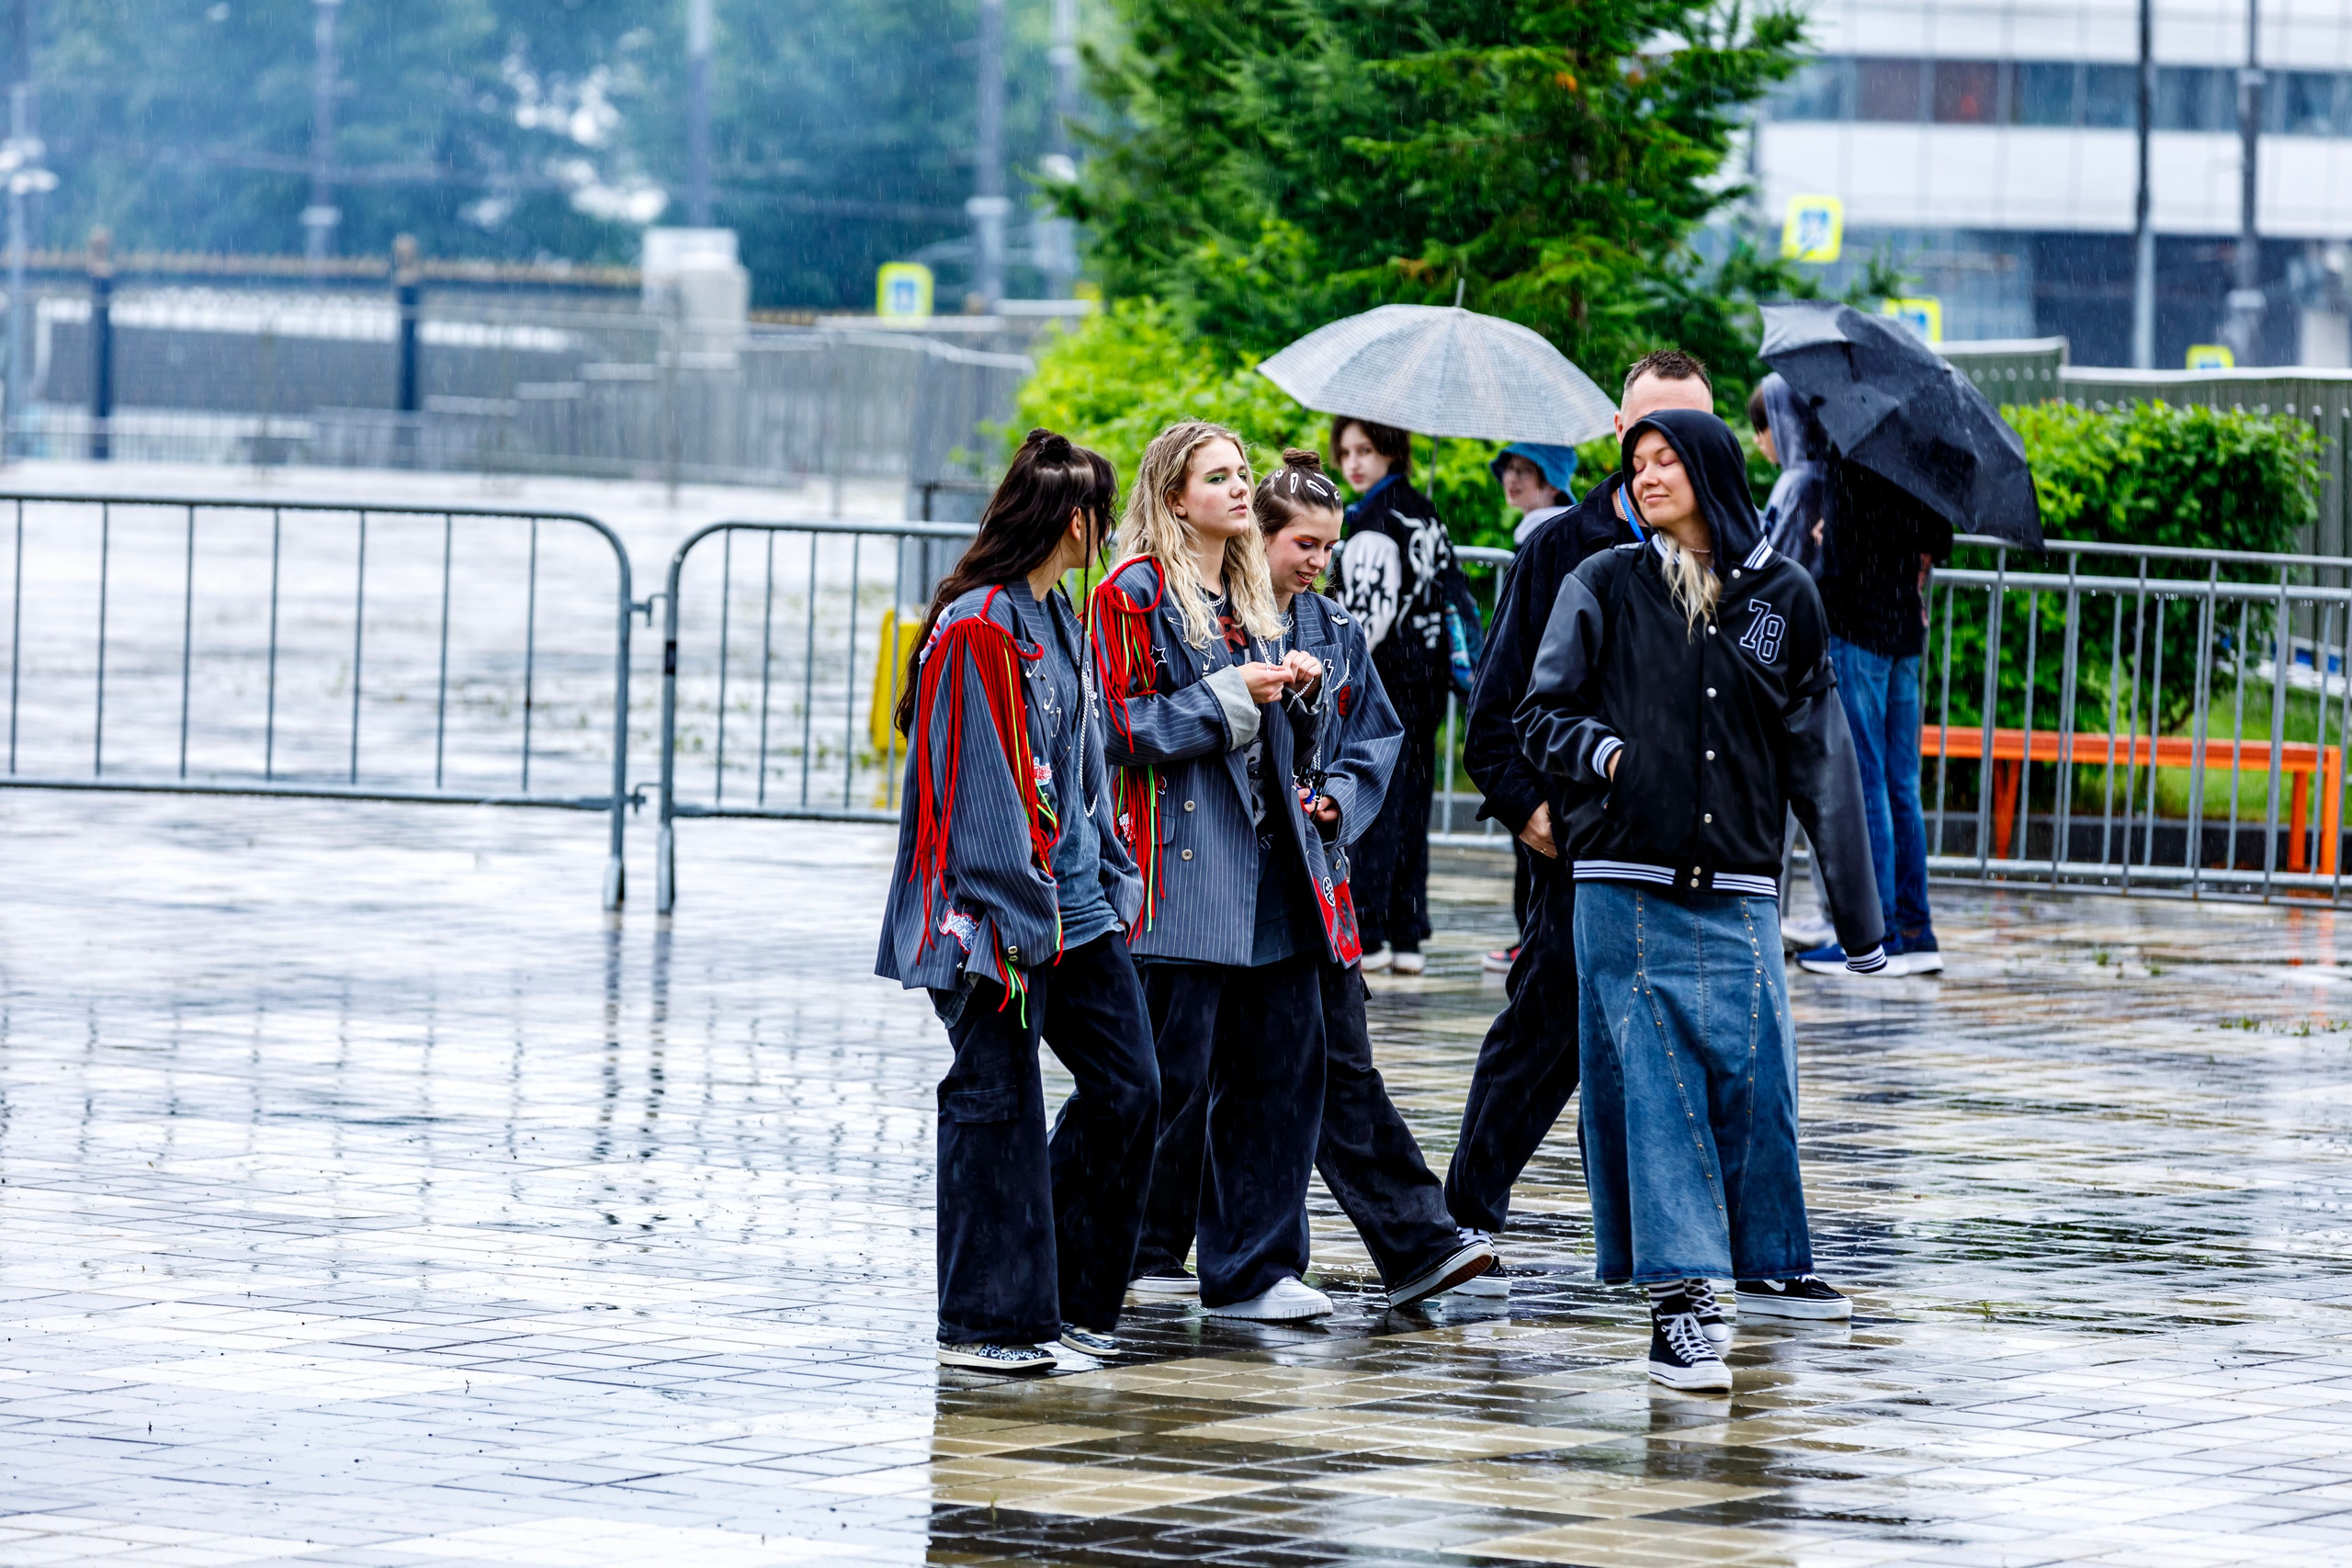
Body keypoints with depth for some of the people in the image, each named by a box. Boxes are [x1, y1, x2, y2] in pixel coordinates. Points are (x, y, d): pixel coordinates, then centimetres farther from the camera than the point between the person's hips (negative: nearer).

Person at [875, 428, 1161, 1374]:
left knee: (1128, 1091, 6)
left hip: (1075, 901, 9)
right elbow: (980, 791, -18)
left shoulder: (1058, 620, 14)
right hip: (996, 914, -9)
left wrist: (1112, 878, 13)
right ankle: (986, 1319, 7)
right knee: (996, 1108, -2)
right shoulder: (978, 630, -15)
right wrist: (1016, 923, -19)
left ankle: (1070, 1293, 17)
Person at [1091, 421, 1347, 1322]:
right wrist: (1229, 698, -15)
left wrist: (1286, 689, 10)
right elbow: (1122, 730, -12)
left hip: (1266, 856, 8)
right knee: (1174, 1071, -5)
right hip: (1182, 861, -8)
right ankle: (1143, 1252, 9)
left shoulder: (1248, 595, 19)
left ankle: (1254, 1269, 7)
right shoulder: (1135, 593, -5)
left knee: (1285, 1058, 3)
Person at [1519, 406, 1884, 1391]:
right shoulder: (1605, 588, 4)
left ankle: (1767, 1265, 24)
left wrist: (1856, 910, 9)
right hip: (1628, 886, -1)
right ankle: (1677, 1301, -6)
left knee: (1755, 1079, 3)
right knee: (1653, 1088, -5)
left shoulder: (1781, 596, 8)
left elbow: (1819, 755, 10)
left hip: (1737, 892, 1)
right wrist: (1604, 754, -13)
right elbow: (1542, 715, 8)